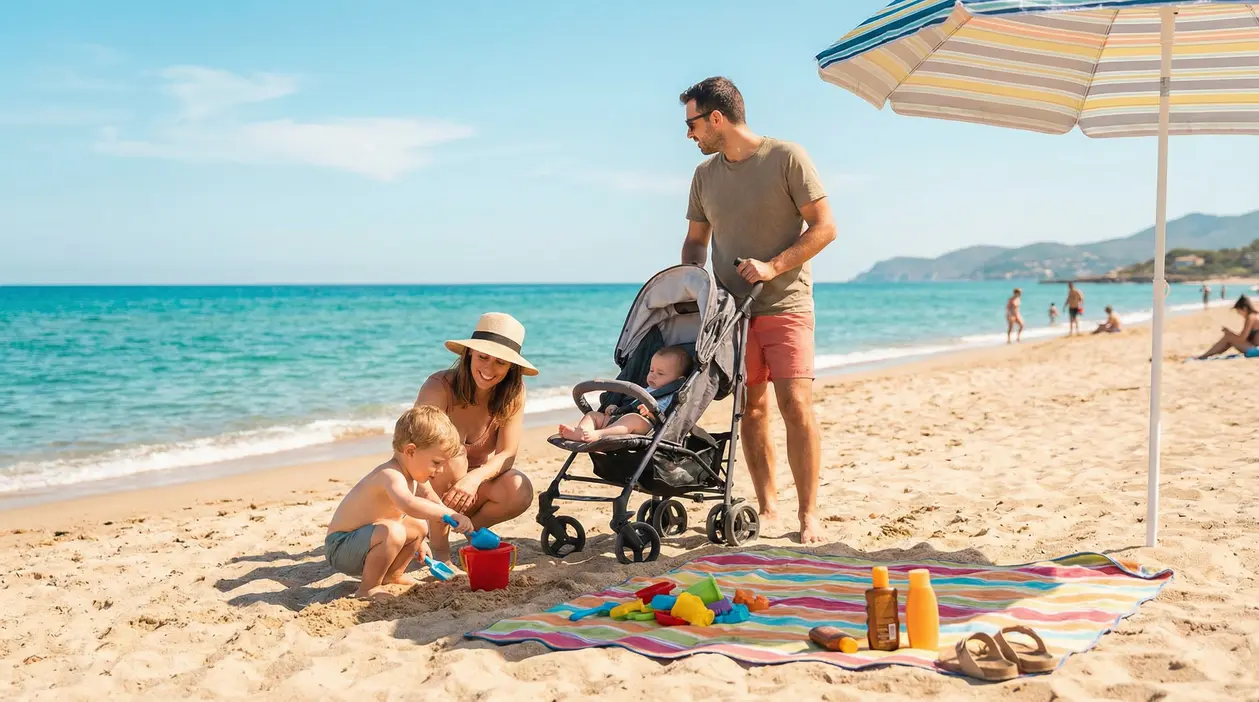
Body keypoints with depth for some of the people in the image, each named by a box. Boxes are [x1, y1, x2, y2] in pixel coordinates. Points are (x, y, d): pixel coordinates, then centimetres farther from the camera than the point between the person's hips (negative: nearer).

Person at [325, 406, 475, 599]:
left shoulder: (407, 474, 6)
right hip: (340, 547, -10)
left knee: (419, 526, 14)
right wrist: (450, 514, -50)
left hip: (358, 538, 10)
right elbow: (408, 505, -49)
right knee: (393, 531, -34)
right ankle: (368, 588, -17)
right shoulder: (391, 475, -27)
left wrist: (416, 542, 30)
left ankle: (392, 575, 25)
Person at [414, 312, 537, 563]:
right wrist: (436, 505, -51)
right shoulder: (439, 387, -24)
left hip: (474, 487, 3)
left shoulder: (514, 393, -13)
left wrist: (475, 478, -41)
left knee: (520, 491, -27)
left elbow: (507, 455, -17)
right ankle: (439, 547, -17)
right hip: (432, 486, -3)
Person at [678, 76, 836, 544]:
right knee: (751, 409, 5)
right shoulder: (705, 175, 12)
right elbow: (695, 240, 21)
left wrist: (773, 266, -16)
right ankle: (767, 508, 15)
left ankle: (808, 514, -3)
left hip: (785, 304, -5)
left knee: (796, 406, -12)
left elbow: (824, 227, -7)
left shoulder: (786, 157, -5)